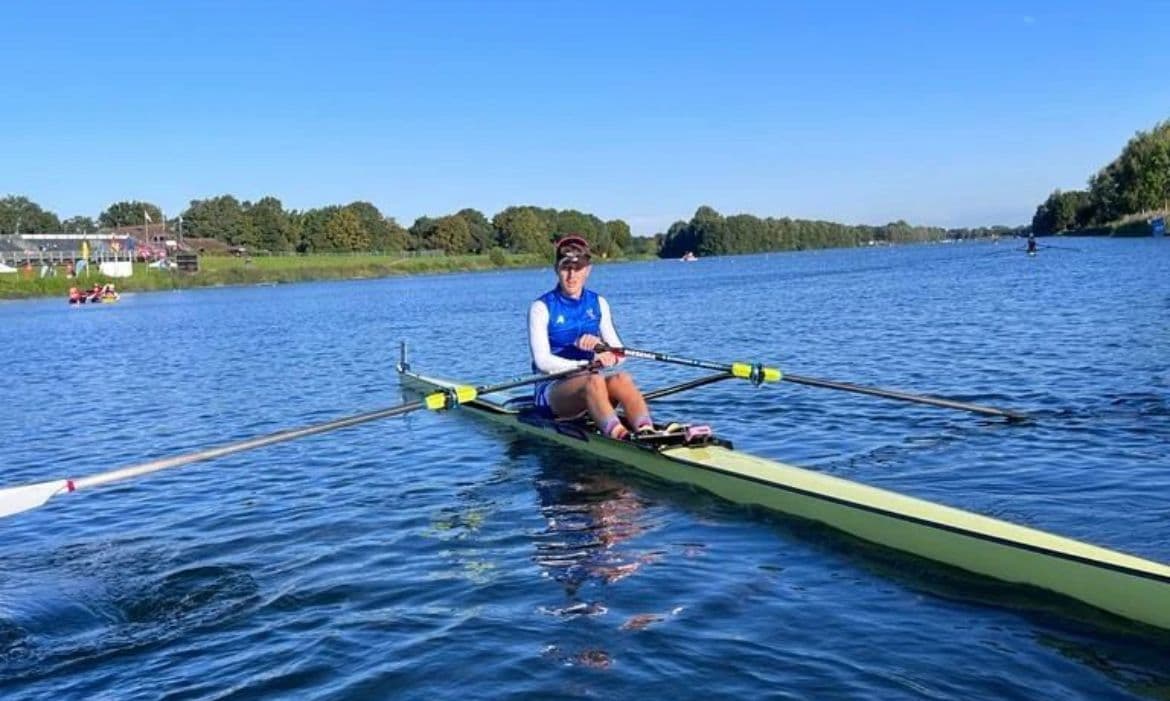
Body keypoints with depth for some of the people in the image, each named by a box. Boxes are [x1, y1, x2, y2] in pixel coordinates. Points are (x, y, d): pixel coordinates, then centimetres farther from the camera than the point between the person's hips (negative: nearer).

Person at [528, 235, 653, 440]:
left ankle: (647, 432, -56)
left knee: (622, 379, -30)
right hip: (552, 388, -4)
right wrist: (588, 364, -22)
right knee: (594, 381, -36)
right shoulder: (542, 307, -2)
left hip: (590, 381, 4)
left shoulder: (598, 304, 12)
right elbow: (542, 361, -13)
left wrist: (600, 346, -16)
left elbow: (620, 354, 7)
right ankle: (617, 434, -63)